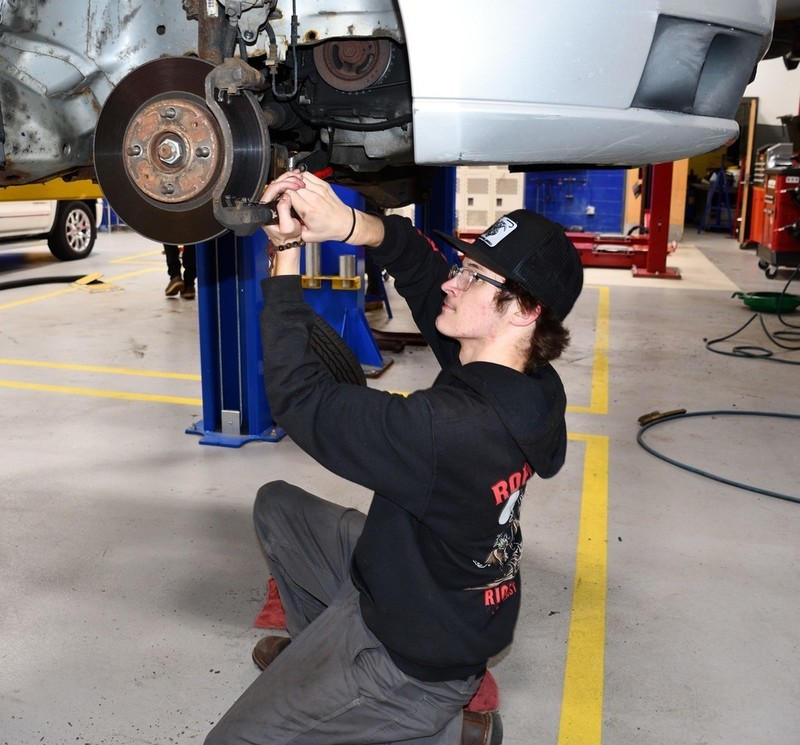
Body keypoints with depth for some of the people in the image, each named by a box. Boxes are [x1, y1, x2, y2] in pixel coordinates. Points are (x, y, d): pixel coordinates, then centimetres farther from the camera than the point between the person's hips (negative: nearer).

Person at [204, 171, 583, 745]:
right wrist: (355, 225, -23)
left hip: (416, 656, -8)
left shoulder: (451, 429, -38)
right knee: (276, 504, 17)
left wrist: (286, 259, -22)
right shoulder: (527, 386, -13)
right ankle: (319, 649, 34)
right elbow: (425, 275, -7)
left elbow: (298, 396, -28)